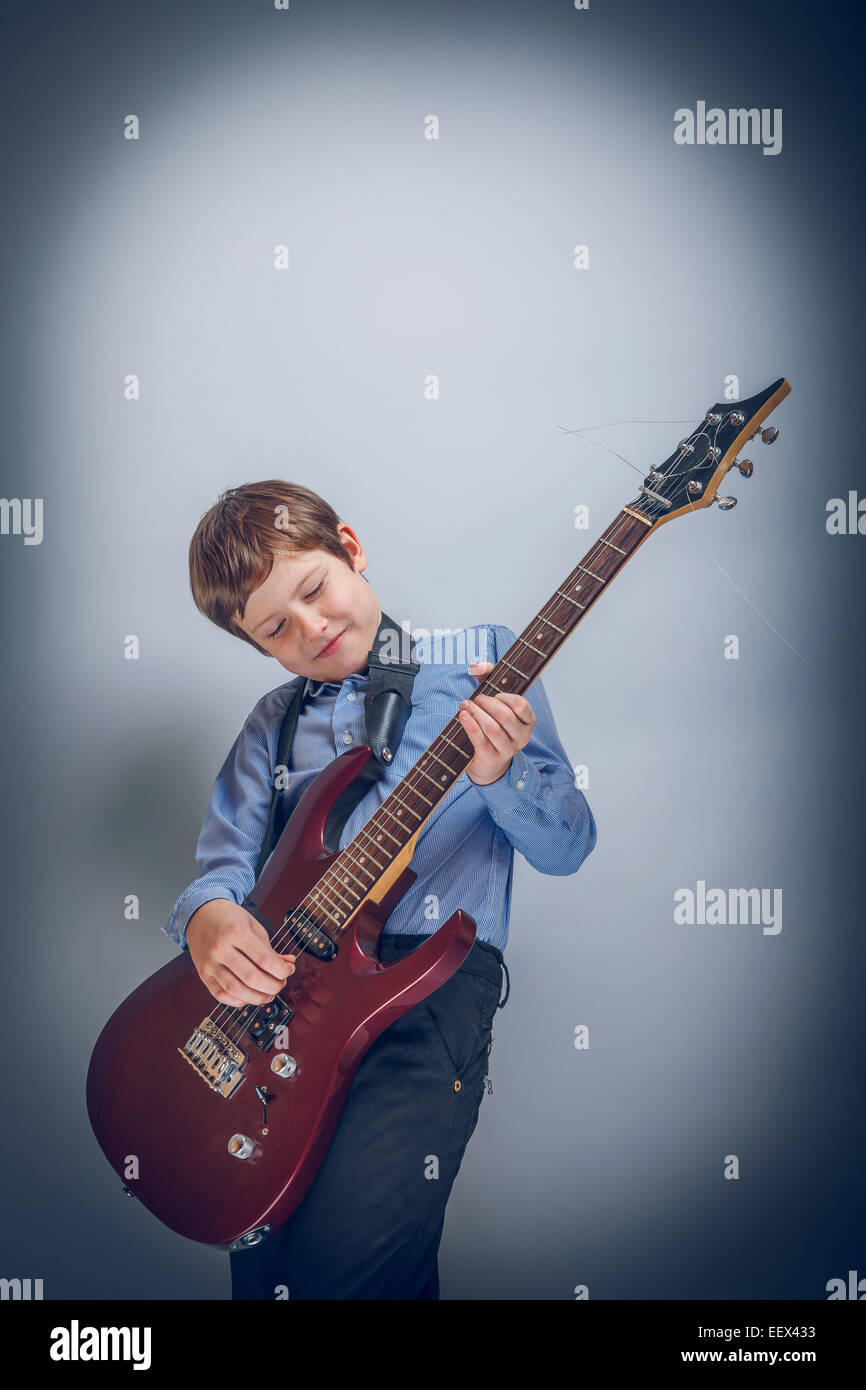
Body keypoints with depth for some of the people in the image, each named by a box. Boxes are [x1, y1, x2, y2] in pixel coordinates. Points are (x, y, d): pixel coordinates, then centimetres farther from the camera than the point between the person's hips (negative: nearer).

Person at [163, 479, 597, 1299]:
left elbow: (566, 847, 5)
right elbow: (223, 862, 14)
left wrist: (498, 777, -16)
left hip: (436, 973, -4)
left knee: (351, 1248, -25)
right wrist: (208, 917, -9)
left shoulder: (482, 661, 9)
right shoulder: (273, 725, 20)